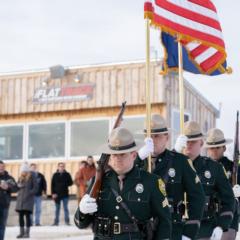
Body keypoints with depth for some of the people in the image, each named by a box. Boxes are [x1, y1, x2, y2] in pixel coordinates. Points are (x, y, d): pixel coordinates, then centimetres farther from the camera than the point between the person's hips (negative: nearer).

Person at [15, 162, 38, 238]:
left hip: (28, 199, -5)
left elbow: (35, 187, -4)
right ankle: (22, 232, 10)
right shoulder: (20, 178, 14)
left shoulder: (32, 178, -1)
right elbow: (17, 186, 14)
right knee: (20, 216, 3)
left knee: (27, 215, -8)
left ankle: (27, 233, -4)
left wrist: (29, 193, -14)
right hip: (20, 199, 5)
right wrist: (19, 186, -7)